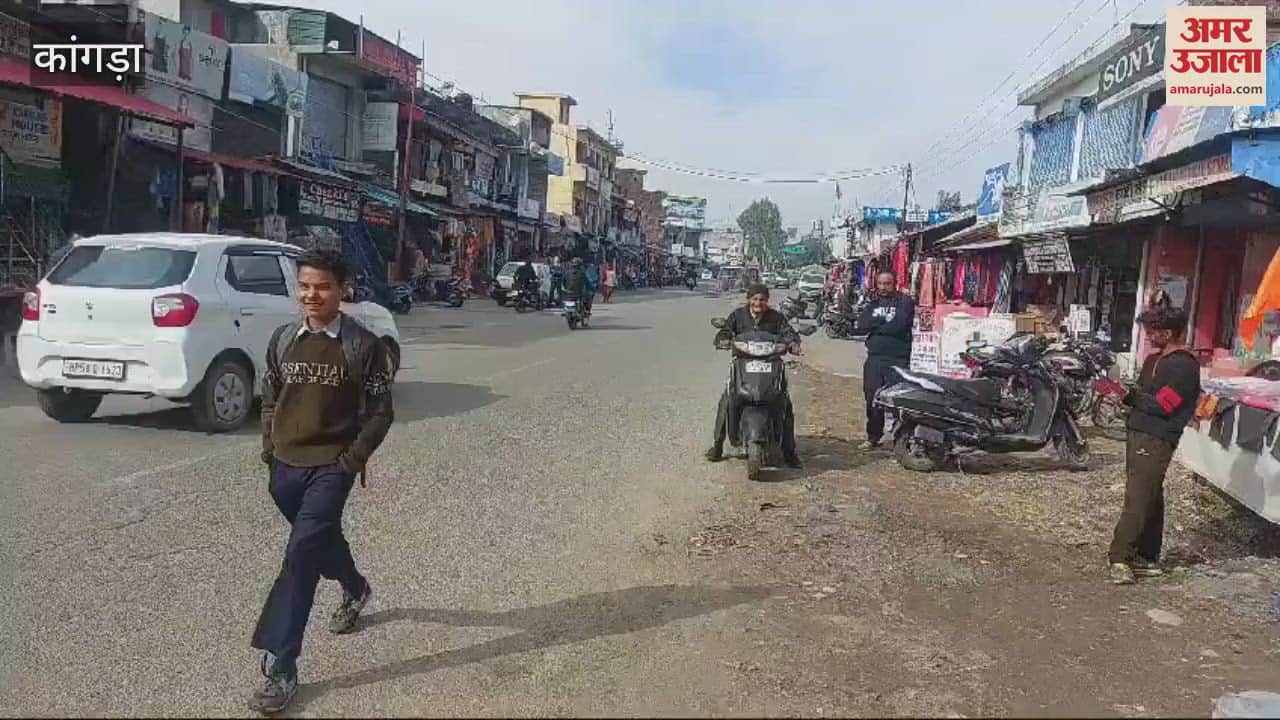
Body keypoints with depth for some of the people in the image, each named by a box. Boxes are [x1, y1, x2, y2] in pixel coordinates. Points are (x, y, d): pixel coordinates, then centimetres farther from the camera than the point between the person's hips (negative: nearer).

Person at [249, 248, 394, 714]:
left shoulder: (363, 345, -9)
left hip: (332, 465, -5)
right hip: (286, 465, 5)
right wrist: (269, 447, 7)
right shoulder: (283, 339, 4)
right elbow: (270, 399, 15)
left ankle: (279, 669, -11)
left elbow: (380, 412, -5)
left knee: (301, 554, -14)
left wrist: (353, 458, -13)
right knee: (321, 538, 23)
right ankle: (355, 590, 53)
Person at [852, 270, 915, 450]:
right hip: (874, 359, 5)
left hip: (898, 359, -5)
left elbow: (899, 327, -14)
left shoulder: (904, 303, 1)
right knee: (872, 399, 6)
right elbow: (858, 328, 3)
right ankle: (874, 436, 18)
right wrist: (884, 323, -8)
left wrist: (874, 326, -3)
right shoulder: (872, 305, 17)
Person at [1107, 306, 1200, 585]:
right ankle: (1147, 558, 18)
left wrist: (1129, 395, -10)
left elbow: (1162, 406, -17)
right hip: (1138, 435, 9)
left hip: (1155, 441, -9)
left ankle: (1121, 558, -14)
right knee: (1150, 498, 13)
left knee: (1137, 499, -13)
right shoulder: (1154, 360, 18)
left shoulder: (1184, 366, -11)